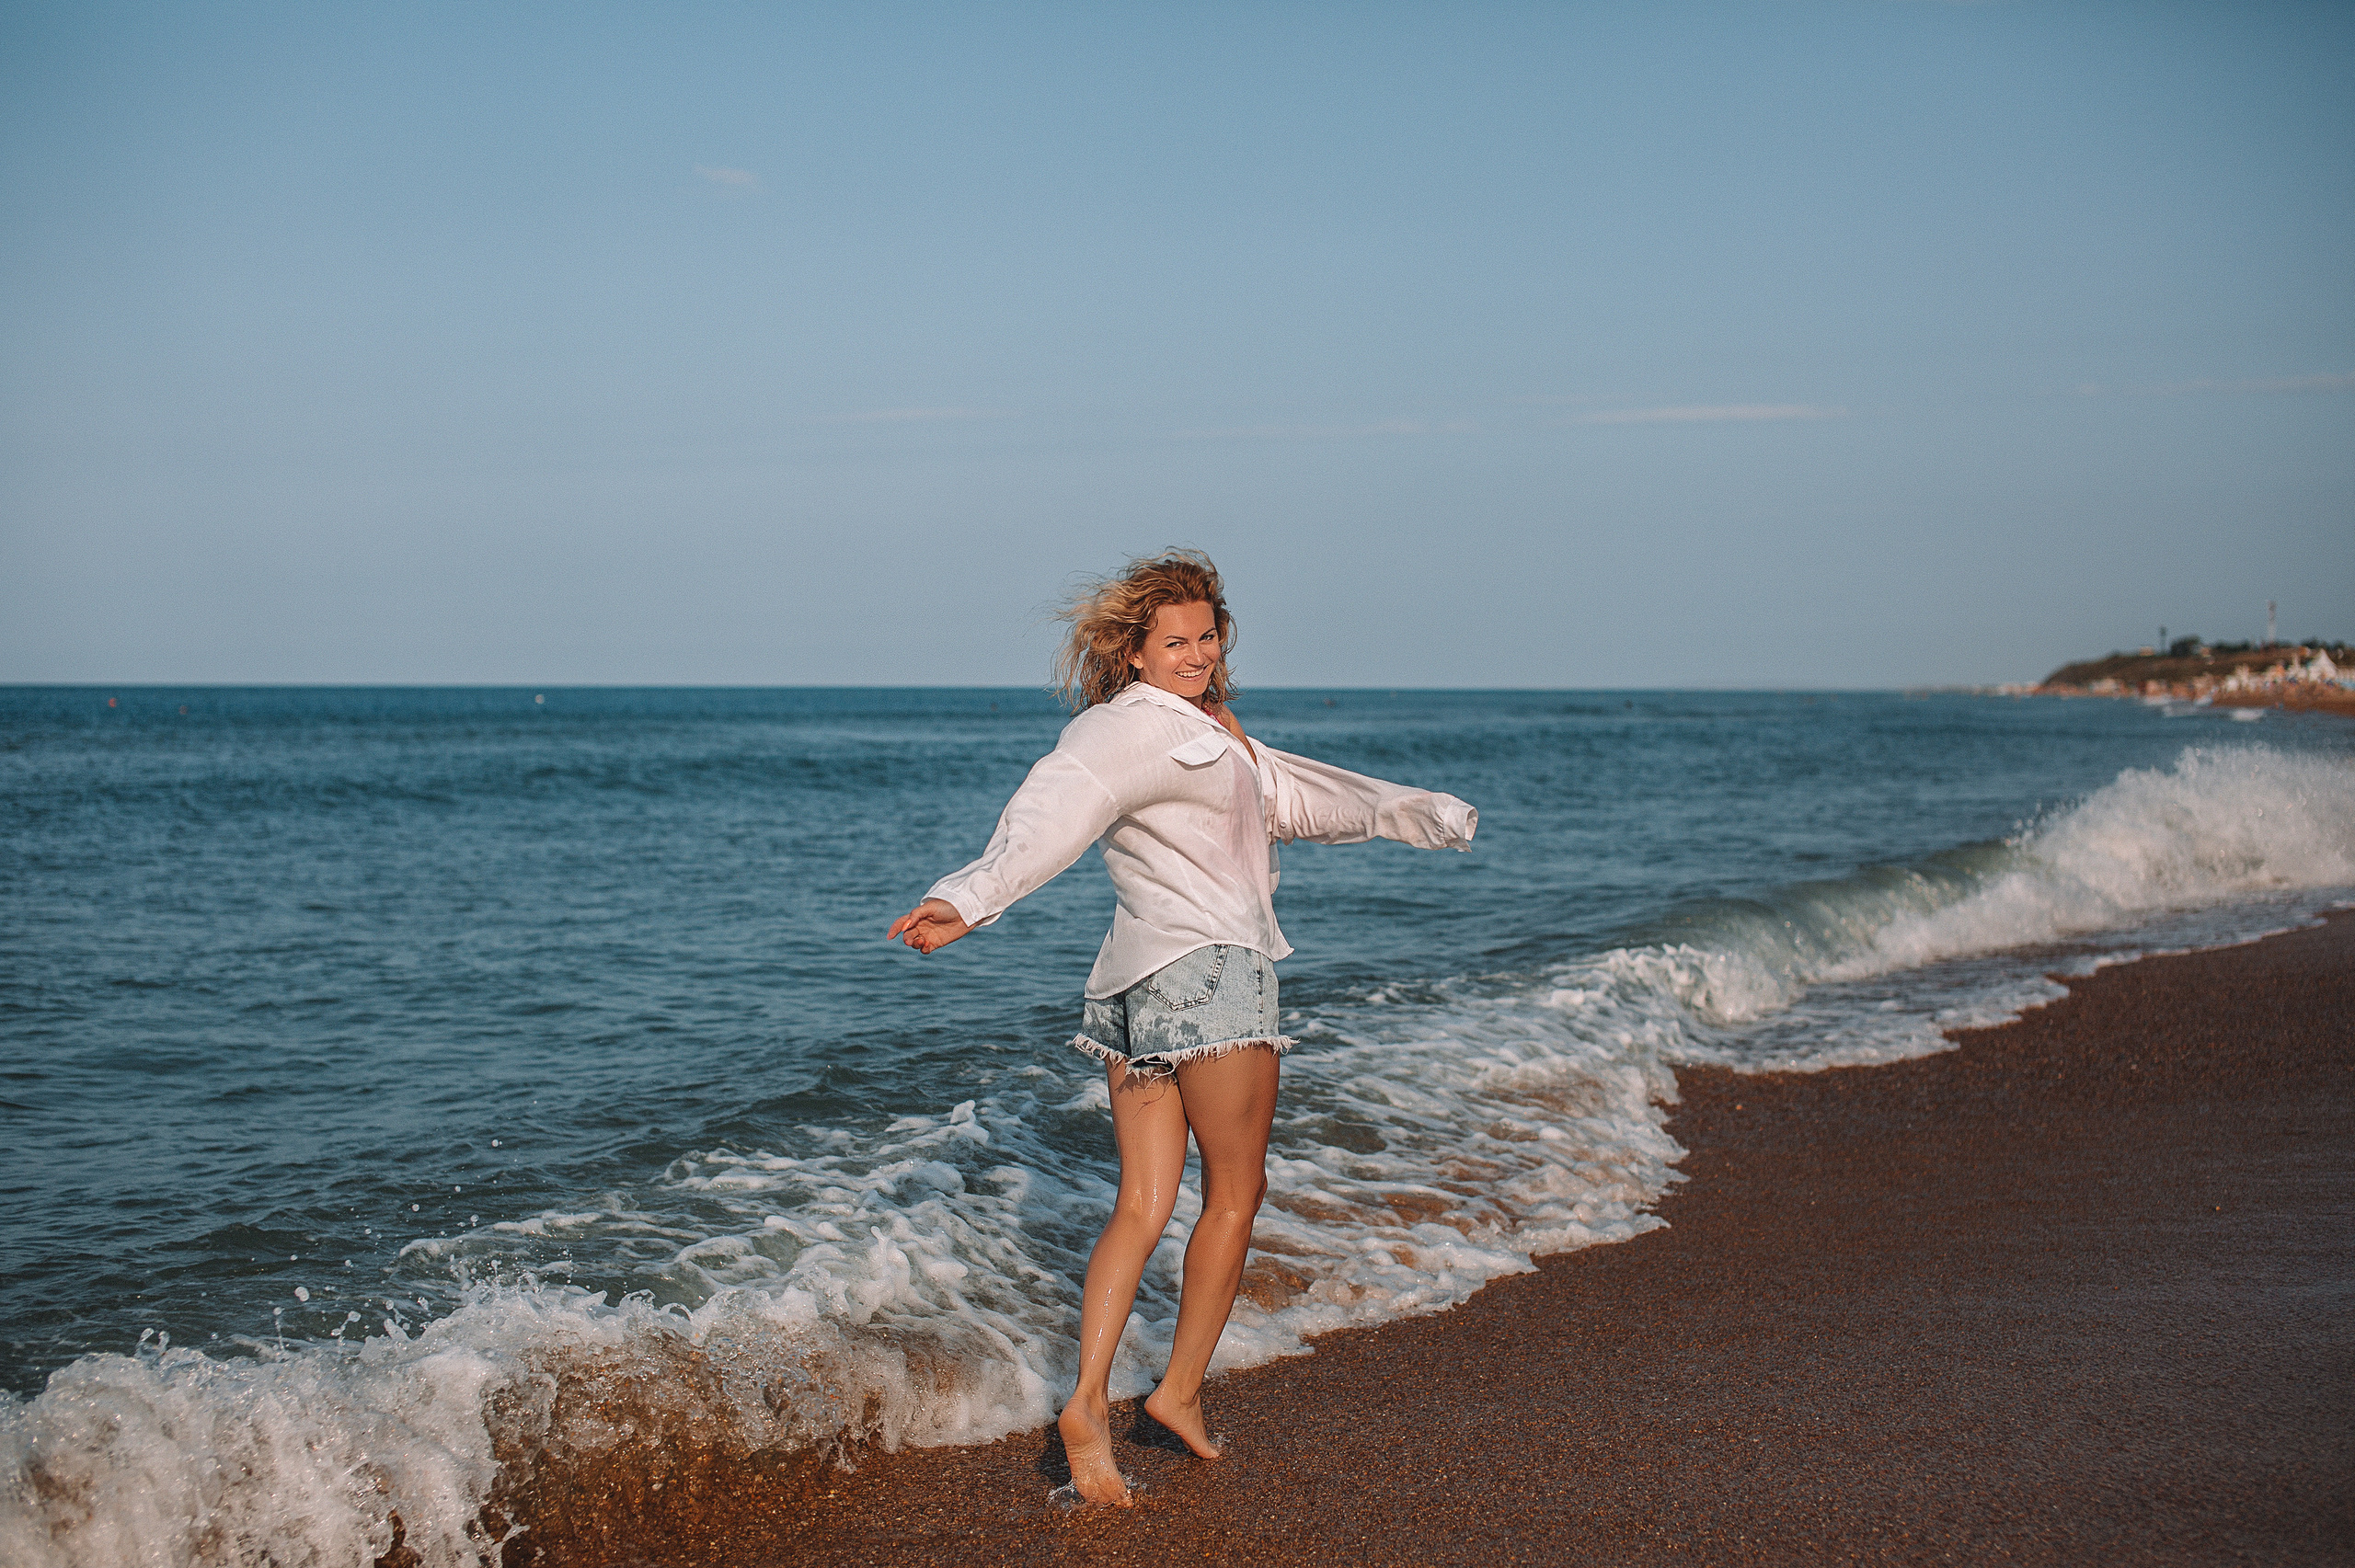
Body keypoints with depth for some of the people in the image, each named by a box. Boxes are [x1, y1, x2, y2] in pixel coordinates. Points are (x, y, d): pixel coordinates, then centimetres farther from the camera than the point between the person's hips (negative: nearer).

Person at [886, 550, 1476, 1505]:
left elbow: (1292, 794, 34)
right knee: (1236, 1193, 5)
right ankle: (1182, 1391, 11)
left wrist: (1415, 815, 43)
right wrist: (971, 898, -46)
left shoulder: (1206, 729, 20)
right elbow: (1056, 806, -29)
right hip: (1205, 965, -9)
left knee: (1143, 1207, 2)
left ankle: (1089, 1402, -7)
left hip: (1136, 985, 9)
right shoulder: (1131, 727, -11)